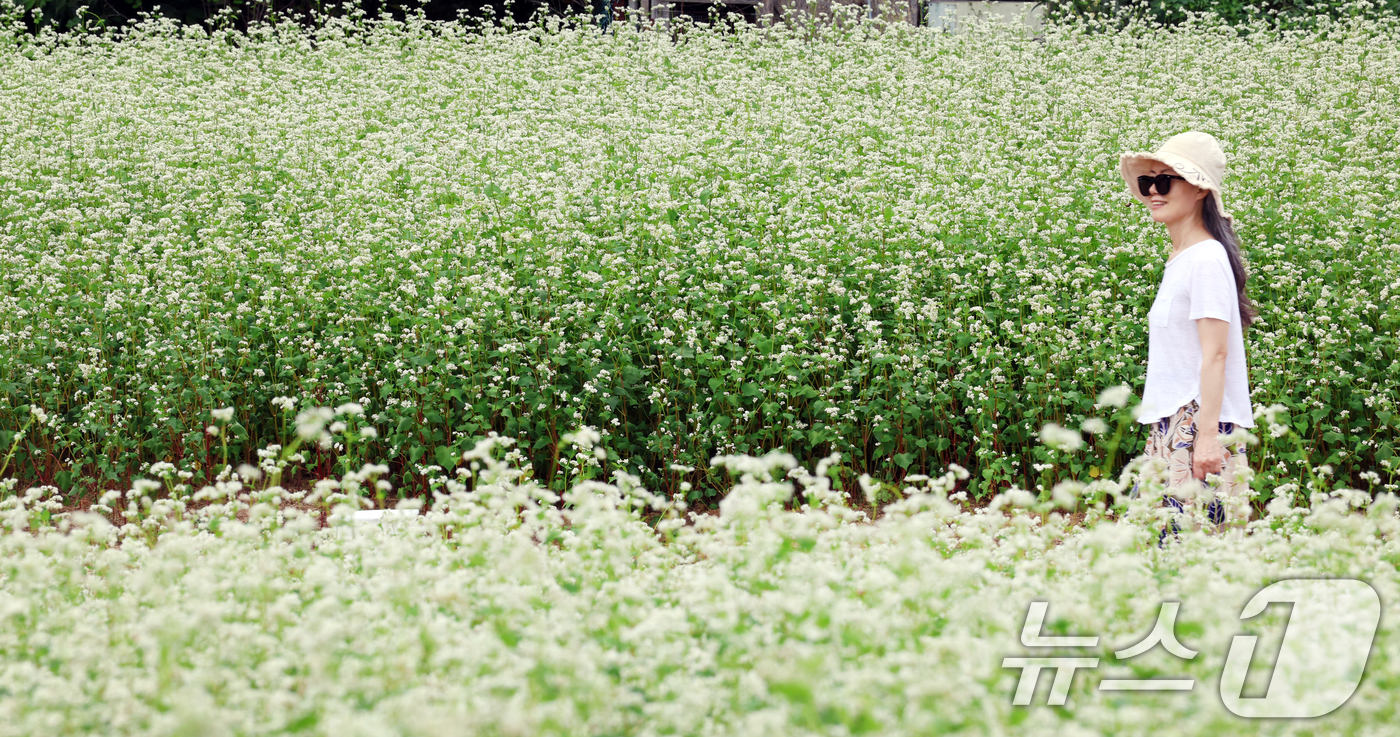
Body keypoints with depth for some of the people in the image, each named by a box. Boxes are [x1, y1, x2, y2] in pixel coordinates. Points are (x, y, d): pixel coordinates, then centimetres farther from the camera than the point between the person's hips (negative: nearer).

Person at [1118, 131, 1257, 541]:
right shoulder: (1180, 260, 16)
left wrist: (1208, 435, -20)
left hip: (1198, 425, -9)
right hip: (1172, 425, 9)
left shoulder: (1206, 260, -11)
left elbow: (1215, 354, -16)